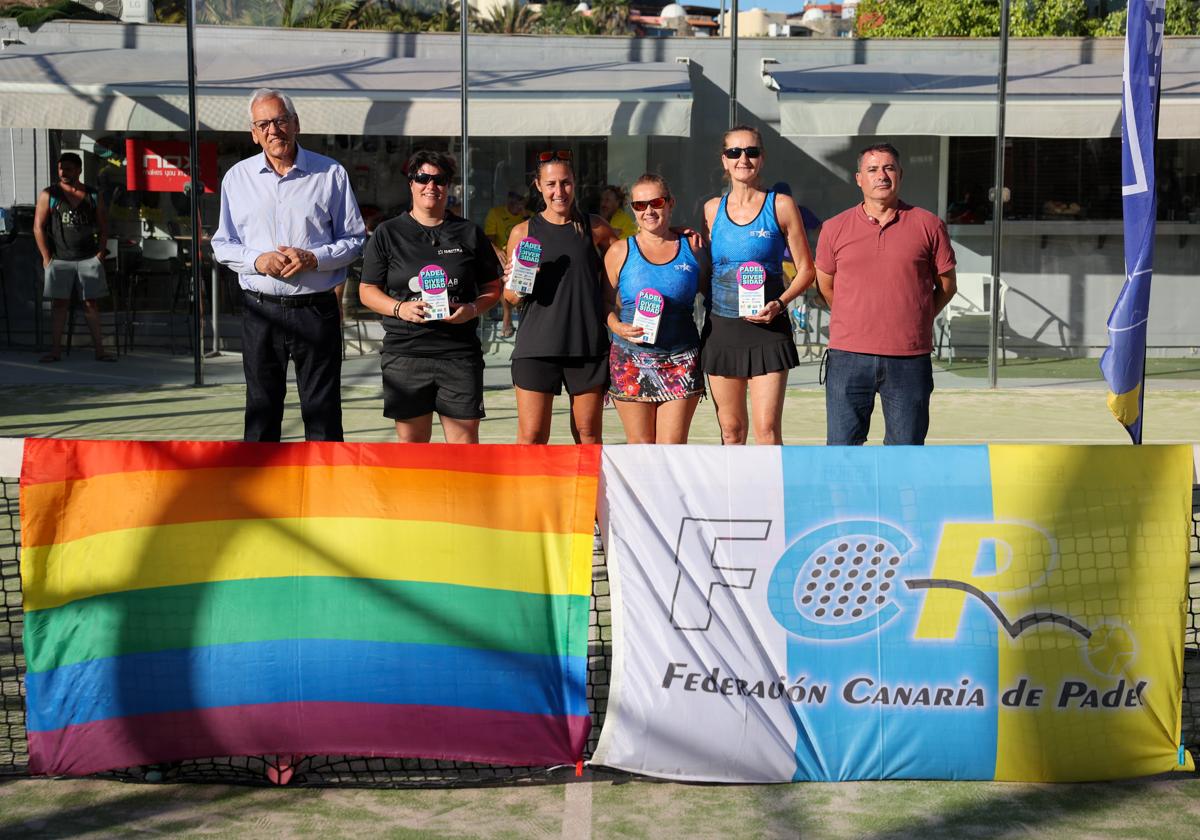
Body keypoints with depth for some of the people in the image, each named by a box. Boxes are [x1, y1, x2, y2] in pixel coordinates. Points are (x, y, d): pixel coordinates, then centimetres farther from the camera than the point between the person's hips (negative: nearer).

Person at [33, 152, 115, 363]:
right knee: (60, 303, 0)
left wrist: (100, 253, 1)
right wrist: (46, 257, -4)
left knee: (91, 303, 2)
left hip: (89, 258, 1)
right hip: (60, 259, -1)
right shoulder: (49, 195, 3)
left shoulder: (92, 195, 8)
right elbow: (38, 227, 1)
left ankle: (99, 350, 2)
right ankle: (55, 350, 2)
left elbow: (103, 227, 12)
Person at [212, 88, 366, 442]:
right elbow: (222, 245, 10)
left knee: (323, 413, 2)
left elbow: (354, 239, 4)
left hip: (316, 309, -2)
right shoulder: (237, 177, 8)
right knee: (261, 412, 9)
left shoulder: (331, 173, 2)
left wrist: (314, 259, -14)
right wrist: (258, 261, -10)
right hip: (260, 310, 2)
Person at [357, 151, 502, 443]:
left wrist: (472, 309, -7)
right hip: (405, 352, 0)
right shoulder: (388, 233, 9)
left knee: (465, 439, -3)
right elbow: (367, 290, 9)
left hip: (459, 353, 0)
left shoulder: (470, 233, 11)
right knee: (411, 440, 3)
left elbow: (493, 288, 14)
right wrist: (399, 308, -10)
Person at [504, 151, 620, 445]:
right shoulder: (523, 232, 6)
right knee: (531, 437, -5)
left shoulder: (594, 228, 7)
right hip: (537, 345, -1)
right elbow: (510, 298, 10)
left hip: (588, 344, 1)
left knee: (588, 436, 5)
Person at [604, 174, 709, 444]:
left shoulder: (692, 251, 7)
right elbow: (606, 303, 8)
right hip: (631, 361, 0)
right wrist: (618, 327, -11)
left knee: (673, 445, -3)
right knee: (640, 445, 2)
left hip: (681, 362, 0)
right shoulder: (620, 252, 5)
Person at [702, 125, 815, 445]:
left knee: (767, 429, -9)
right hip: (721, 328, 3)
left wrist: (780, 303, -14)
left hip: (767, 327, -3)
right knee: (731, 429, 8)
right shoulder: (712, 209, 9)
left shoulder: (781, 206, 0)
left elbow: (806, 269, 1)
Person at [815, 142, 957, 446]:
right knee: (841, 447, 1)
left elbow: (946, 285, 12)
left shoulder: (928, 225, 4)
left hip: (910, 359, 0)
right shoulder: (834, 229, 5)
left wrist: (914, 322, 11)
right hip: (848, 356, 0)